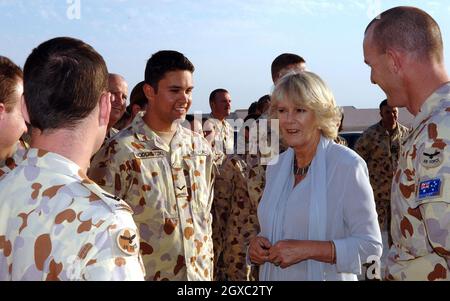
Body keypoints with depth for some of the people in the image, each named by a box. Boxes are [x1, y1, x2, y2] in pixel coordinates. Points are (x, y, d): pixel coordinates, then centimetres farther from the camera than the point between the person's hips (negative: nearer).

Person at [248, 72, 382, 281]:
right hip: (274, 275, 5)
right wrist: (257, 245, -8)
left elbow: (370, 245, -18)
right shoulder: (276, 167, 1)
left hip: (325, 276, -5)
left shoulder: (347, 165, -17)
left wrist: (308, 249, -27)